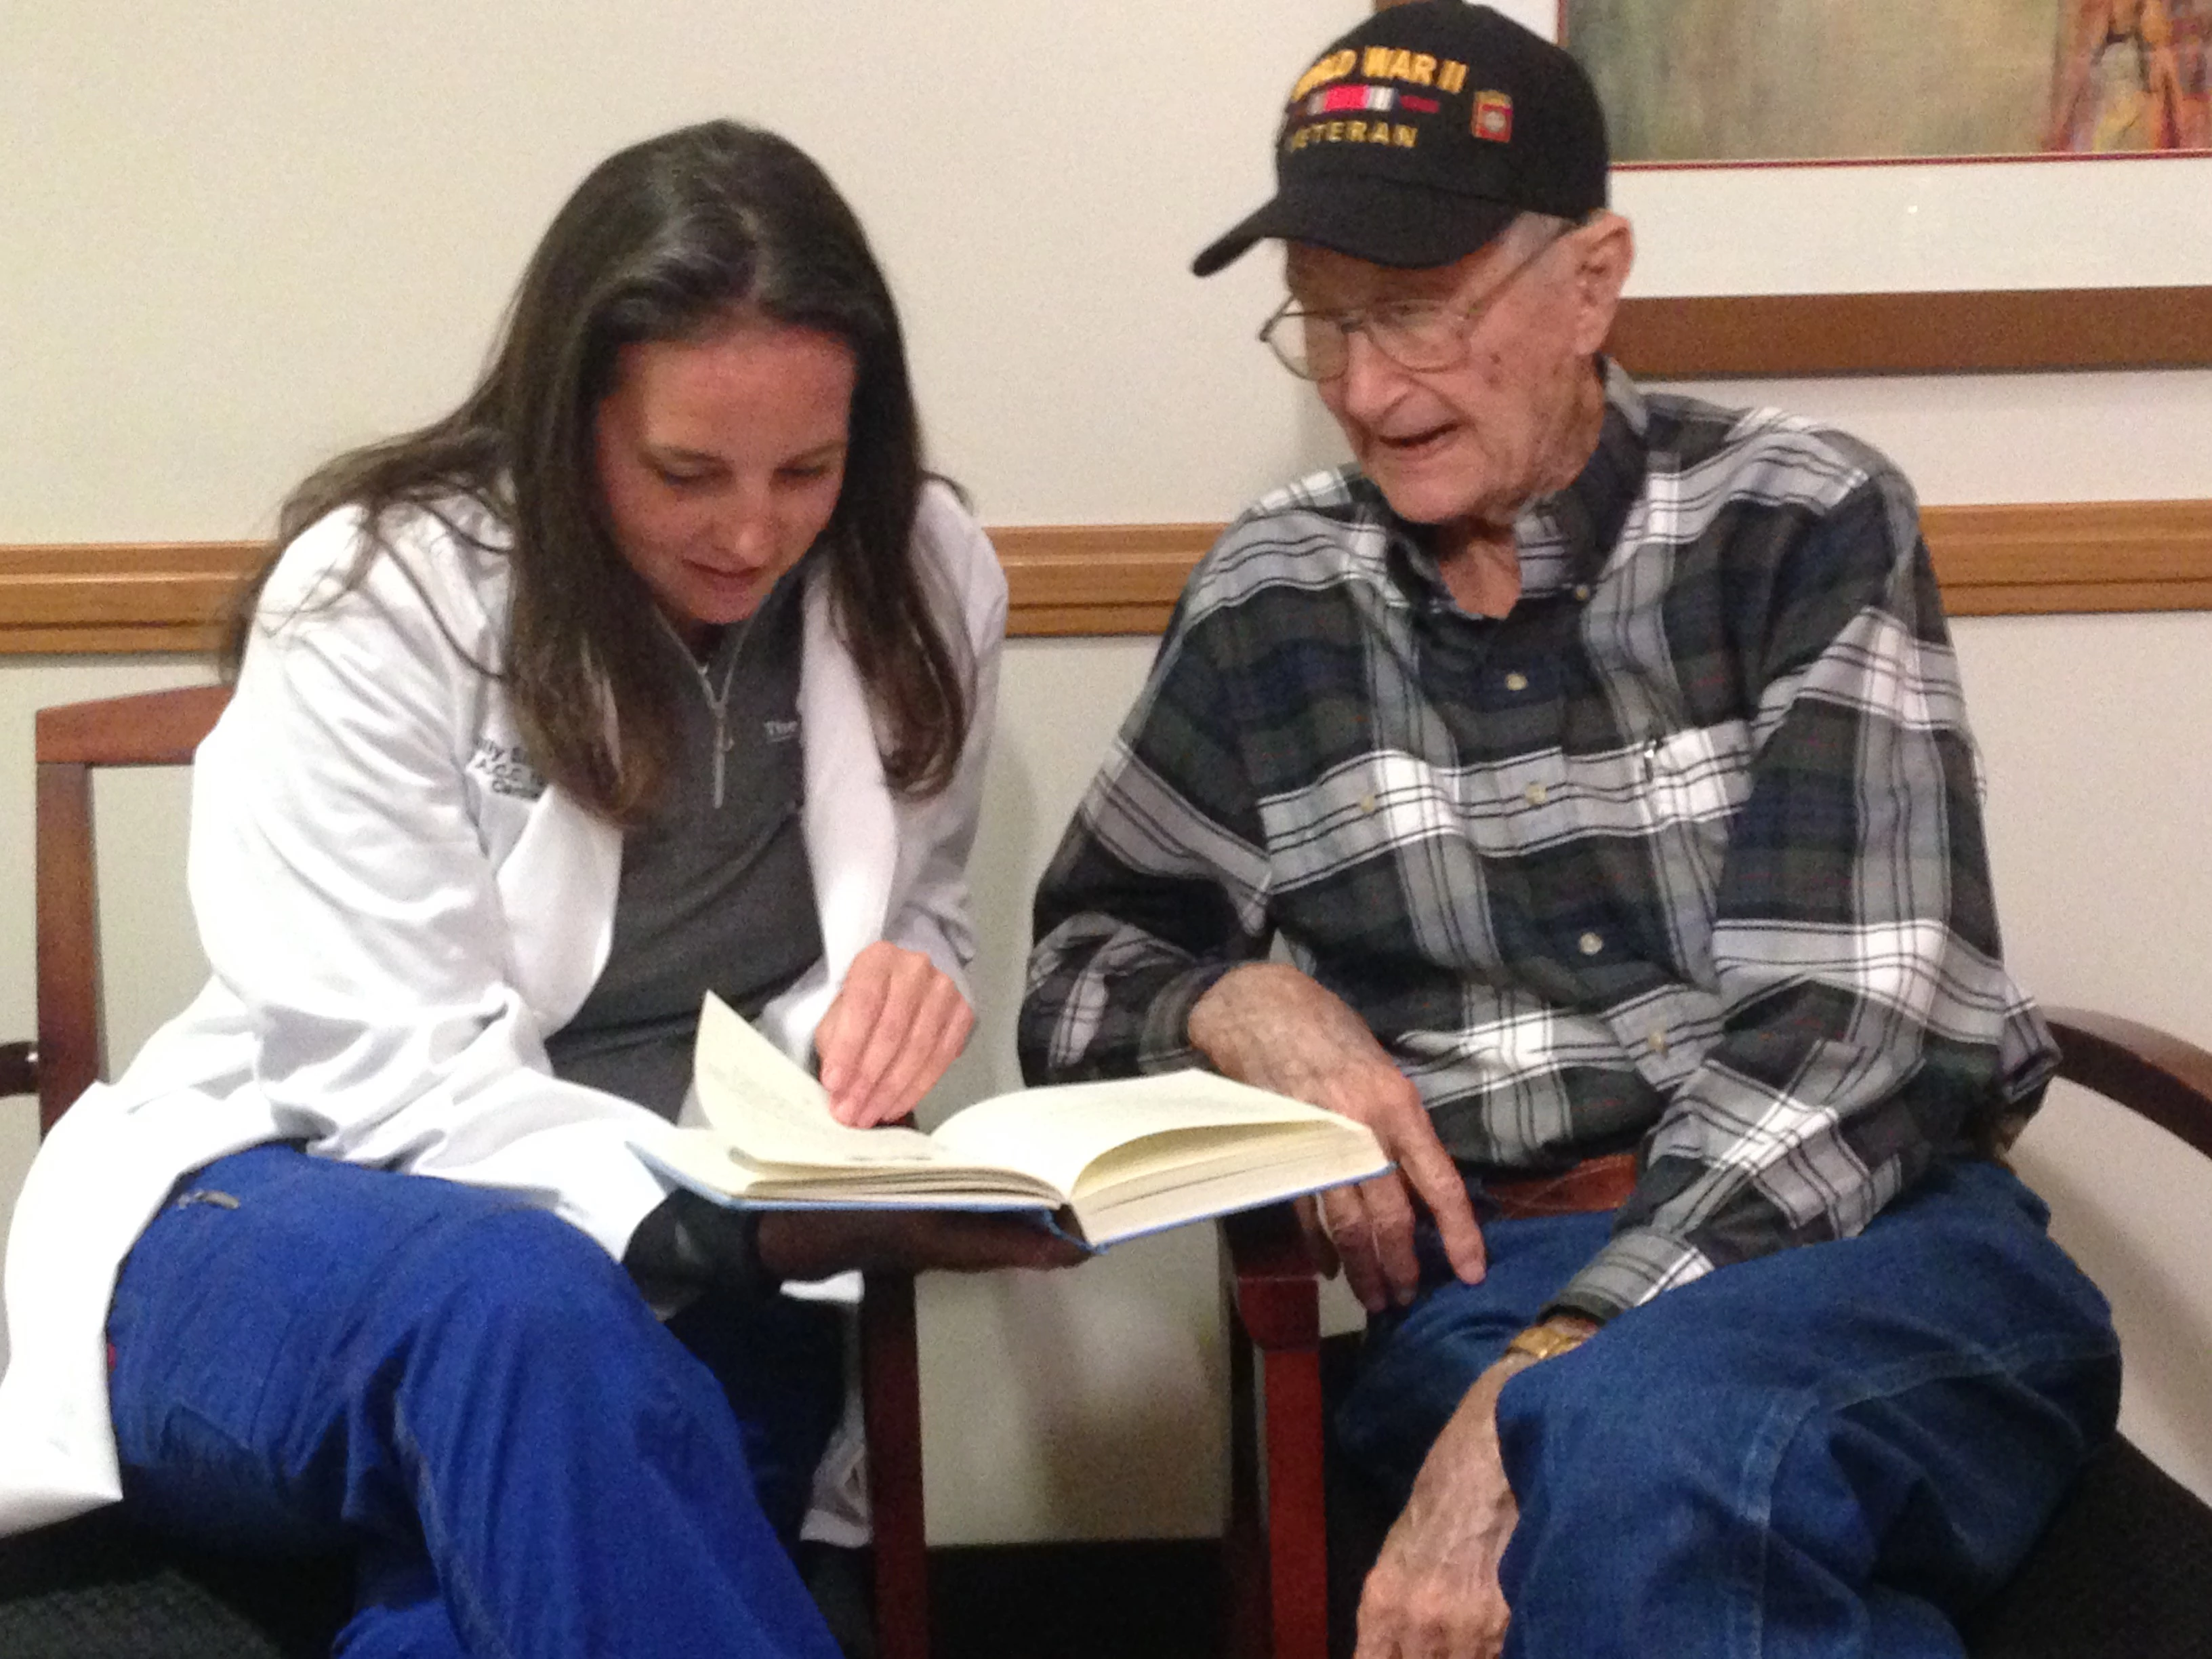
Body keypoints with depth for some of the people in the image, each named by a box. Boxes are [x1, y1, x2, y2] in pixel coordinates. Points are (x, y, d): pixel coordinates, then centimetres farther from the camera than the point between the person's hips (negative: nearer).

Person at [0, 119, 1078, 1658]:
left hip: (685, 1289, 2)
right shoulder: (386, 592, -12)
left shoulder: (919, 577, 1)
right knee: (523, 1312, -40)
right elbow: (392, 1078, -17)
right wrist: (741, 1228, -32)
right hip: (287, 1220, -2)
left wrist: (897, 984, -13)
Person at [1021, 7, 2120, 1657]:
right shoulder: (1272, 600, 9)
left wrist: (1539, 1390, -23)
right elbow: (1079, 971, 19)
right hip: (1479, 1293, 1)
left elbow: (1852, 1022, -11)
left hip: (1875, 1239, -1)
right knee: (1633, 1488, -35)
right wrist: (1239, 1001, -6)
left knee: (1649, 1435, -36)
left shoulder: (1806, 525, -1)